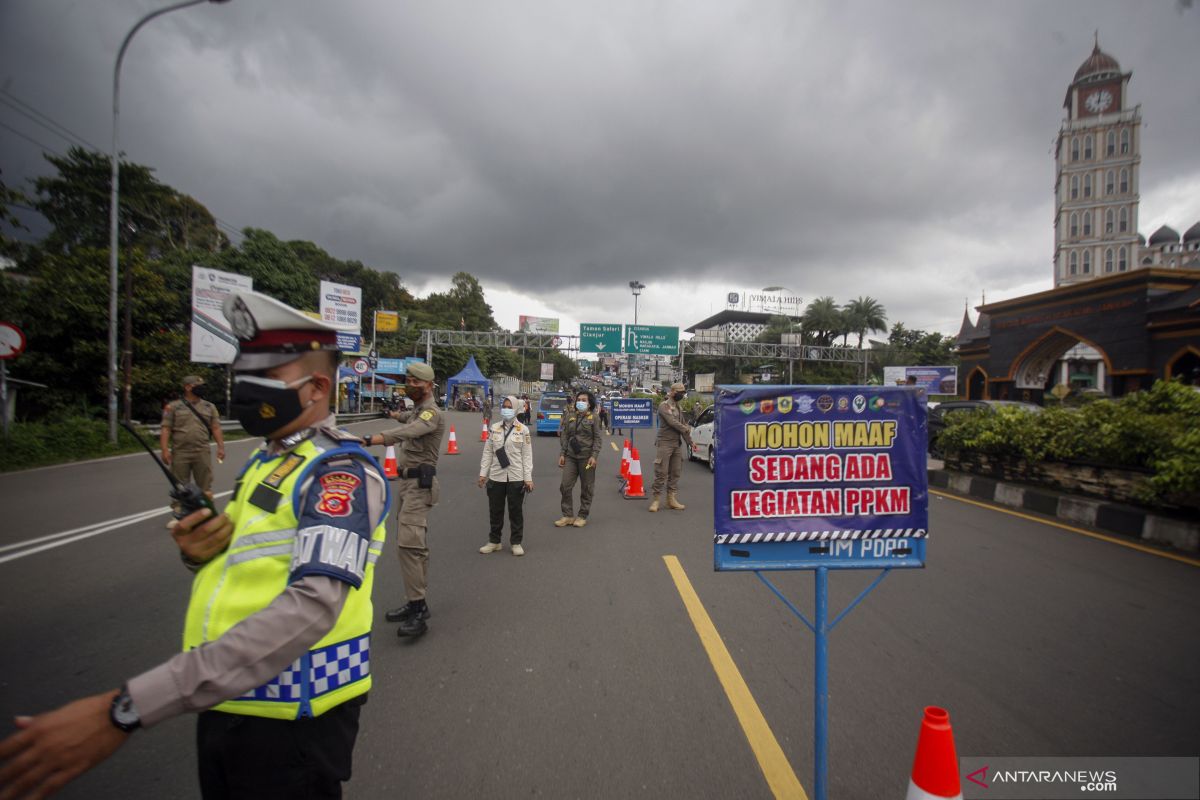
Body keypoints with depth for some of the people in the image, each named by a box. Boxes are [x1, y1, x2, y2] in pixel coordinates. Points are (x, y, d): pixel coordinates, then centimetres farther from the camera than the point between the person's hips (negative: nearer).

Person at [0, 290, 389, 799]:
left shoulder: (341, 471, -21)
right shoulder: (264, 460, 8)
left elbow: (311, 606, -33)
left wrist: (127, 709, -34)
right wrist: (200, 553, -7)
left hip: (288, 721, -7)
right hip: (222, 705, 8)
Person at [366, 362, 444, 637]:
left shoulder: (432, 412, -14)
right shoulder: (417, 410, 17)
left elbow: (410, 430, -35)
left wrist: (372, 438, -50)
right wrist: (396, 414, 67)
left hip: (419, 483, -10)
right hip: (407, 481, 10)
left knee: (410, 542, -19)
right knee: (415, 544, 12)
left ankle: (417, 609, -18)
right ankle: (416, 603, 20)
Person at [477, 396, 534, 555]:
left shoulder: (523, 430, -1)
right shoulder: (494, 428, 5)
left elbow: (527, 455, -3)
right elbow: (487, 452, 7)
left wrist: (528, 478, -7)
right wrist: (483, 472, 3)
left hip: (516, 477, -2)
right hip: (496, 476, 2)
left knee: (516, 511, 6)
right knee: (495, 511, 10)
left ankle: (516, 542, 20)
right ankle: (494, 541, 25)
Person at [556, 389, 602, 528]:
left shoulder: (594, 417, -2)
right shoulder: (570, 416, 8)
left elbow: (597, 438, -4)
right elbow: (565, 436, 10)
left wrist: (594, 456, -13)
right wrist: (562, 454, 4)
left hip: (586, 457, -3)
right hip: (570, 456, 4)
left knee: (586, 488, 4)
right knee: (565, 486, 1)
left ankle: (582, 516, 16)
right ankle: (568, 516, 11)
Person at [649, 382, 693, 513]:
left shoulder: (678, 407, 16)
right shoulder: (664, 405, -8)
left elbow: (683, 424, 18)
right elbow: (671, 422, -17)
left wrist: (689, 442, 12)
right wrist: (685, 429, -4)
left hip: (677, 443, 8)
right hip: (665, 443, -8)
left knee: (675, 473, 8)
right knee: (661, 473, -6)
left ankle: (671, 499, 15)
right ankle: (655, 499, 0)